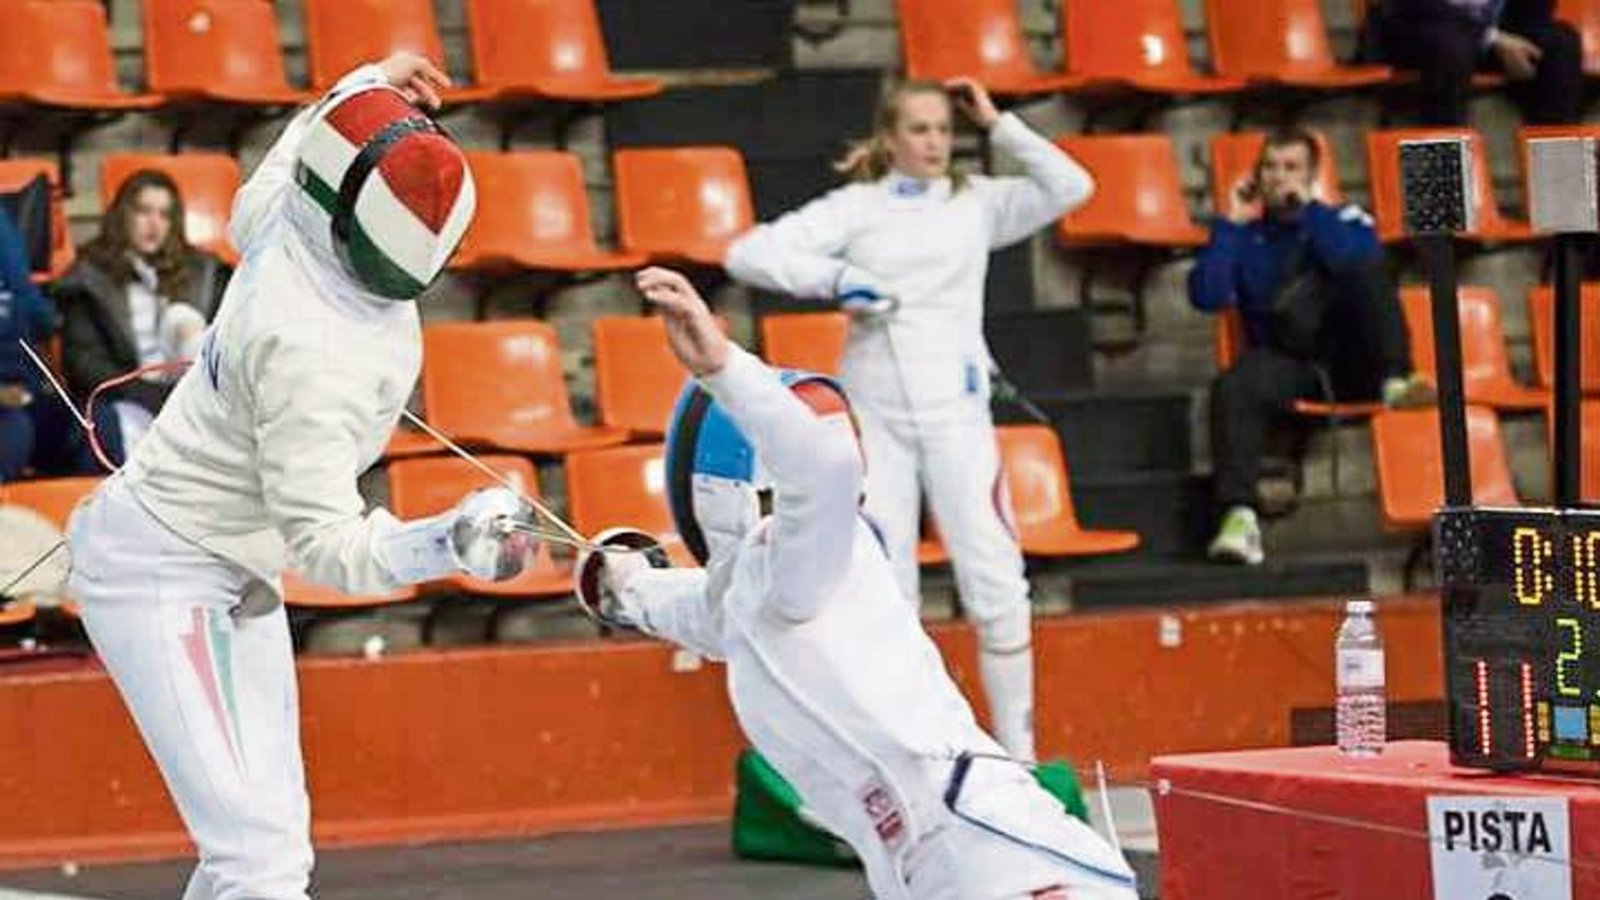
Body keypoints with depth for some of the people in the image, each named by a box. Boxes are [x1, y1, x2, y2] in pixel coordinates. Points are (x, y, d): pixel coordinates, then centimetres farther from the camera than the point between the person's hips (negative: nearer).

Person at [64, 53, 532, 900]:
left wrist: (359, 93, 24)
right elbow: (327, 541, -31)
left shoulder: (293, 225, -9)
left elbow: (255, 204, 17)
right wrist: (452, 542, -47)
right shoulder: (310, 350, -33)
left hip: (231, 571, 10)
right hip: (158, 572, -10)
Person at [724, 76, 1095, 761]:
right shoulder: (855, 208, 5)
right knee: (882, 589, 2)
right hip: (876, 414, 0)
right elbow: (748, 255, -2)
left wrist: (997, 125, -5)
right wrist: (834, 278, -13)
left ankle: (1016, 752, 0)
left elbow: (1069, 188, -5)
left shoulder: (976, 203, 8)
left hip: (956, 408, 0)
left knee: (996, 581, -7)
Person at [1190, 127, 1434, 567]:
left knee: (1366, 274, -25)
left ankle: (1395, 382, -44)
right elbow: (1206, 297, 0)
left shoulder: (1343, 222, 13)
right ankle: (1239, 518, -47)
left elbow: (1361, 263, -11)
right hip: (1285, 364, 1)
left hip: (1351, 365, -1)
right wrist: (1231, 224, -1)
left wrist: (1306, 210, -9)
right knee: (1233, 388, -33)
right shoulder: (1244, 236, 16)